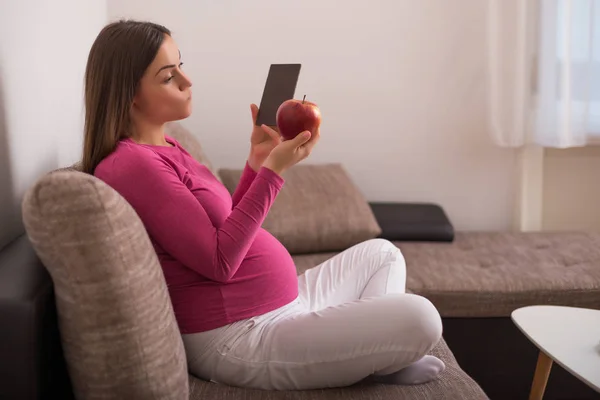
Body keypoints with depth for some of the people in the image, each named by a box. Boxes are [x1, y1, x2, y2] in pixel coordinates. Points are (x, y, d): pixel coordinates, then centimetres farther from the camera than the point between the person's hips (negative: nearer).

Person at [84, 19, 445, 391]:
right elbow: (219, 261, -21)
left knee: (381, 253, 23)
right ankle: (375, 365, 10)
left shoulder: (163, 148, 13)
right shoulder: (130, 165, -18)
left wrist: (258, 161, 3)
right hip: (240, 338, -11)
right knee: (418, 318, -22)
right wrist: (272, 170, -19)